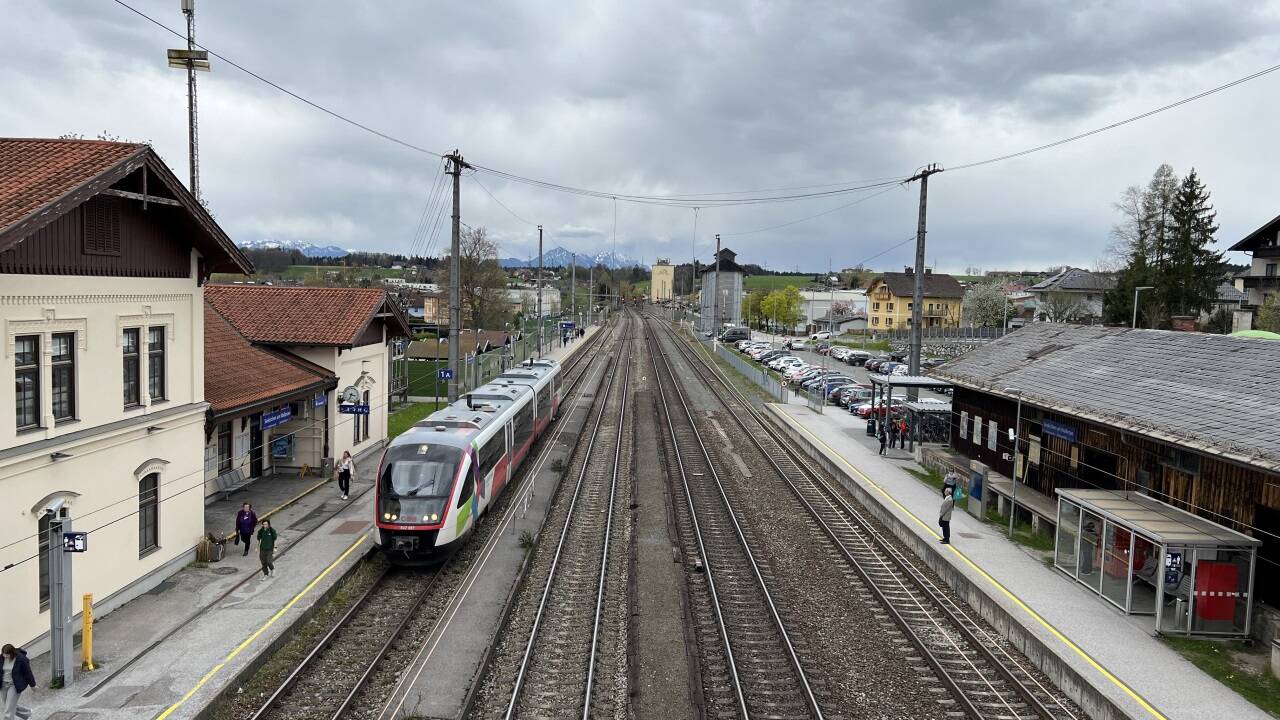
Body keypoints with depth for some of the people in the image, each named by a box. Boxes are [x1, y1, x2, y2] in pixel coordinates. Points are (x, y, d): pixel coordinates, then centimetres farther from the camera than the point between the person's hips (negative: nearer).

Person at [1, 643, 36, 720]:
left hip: (15, 686, -6)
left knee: (9, 709, -6)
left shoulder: (21, 659, -19)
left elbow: (28, 672, -9)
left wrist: (32, 685, -1)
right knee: (6, 705, 16)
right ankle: (27, 712, 36)